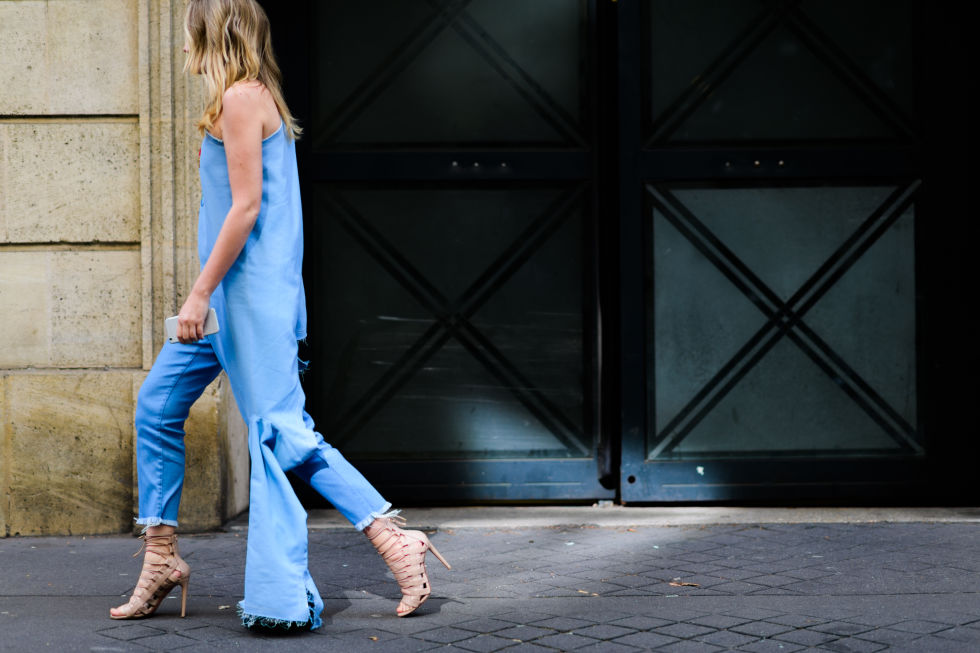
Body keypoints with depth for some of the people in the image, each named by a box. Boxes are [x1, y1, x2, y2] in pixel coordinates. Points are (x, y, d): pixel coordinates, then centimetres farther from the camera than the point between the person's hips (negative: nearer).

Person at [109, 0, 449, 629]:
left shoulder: (241, 98, -12)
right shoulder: (258, 97, 16)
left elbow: (246, 205, -18)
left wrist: (200, 293, -17)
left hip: (252, 292, -10)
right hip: (230, 295, 10)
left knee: (284, 433, -8)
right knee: (156, 409, 12)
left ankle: (395, 540, -6)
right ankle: (160, 560, 18)